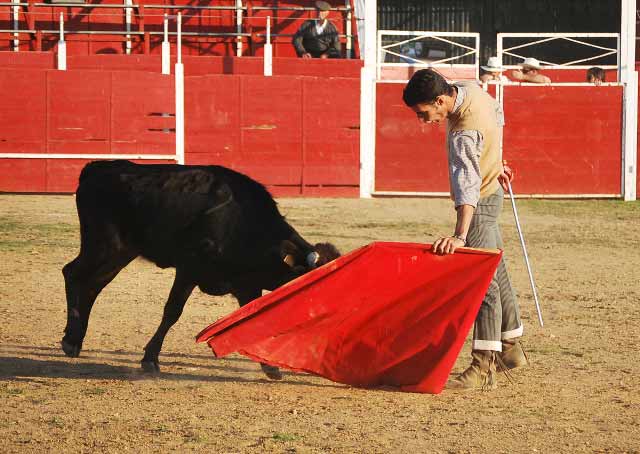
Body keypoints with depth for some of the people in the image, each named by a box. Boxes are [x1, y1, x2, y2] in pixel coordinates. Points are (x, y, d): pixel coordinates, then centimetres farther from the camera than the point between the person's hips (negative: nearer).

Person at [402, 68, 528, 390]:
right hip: (491, 190, 10)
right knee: (496, 273, 19)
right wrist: (494, 164, 28)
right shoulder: (471, 91, -6)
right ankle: (511, 348, 32)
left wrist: (460, 236, -53)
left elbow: (467, 184, -43)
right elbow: (497, 115, 16)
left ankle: (484, 368, -16)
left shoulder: (465, 132, -32)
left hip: (479, 204, -10)